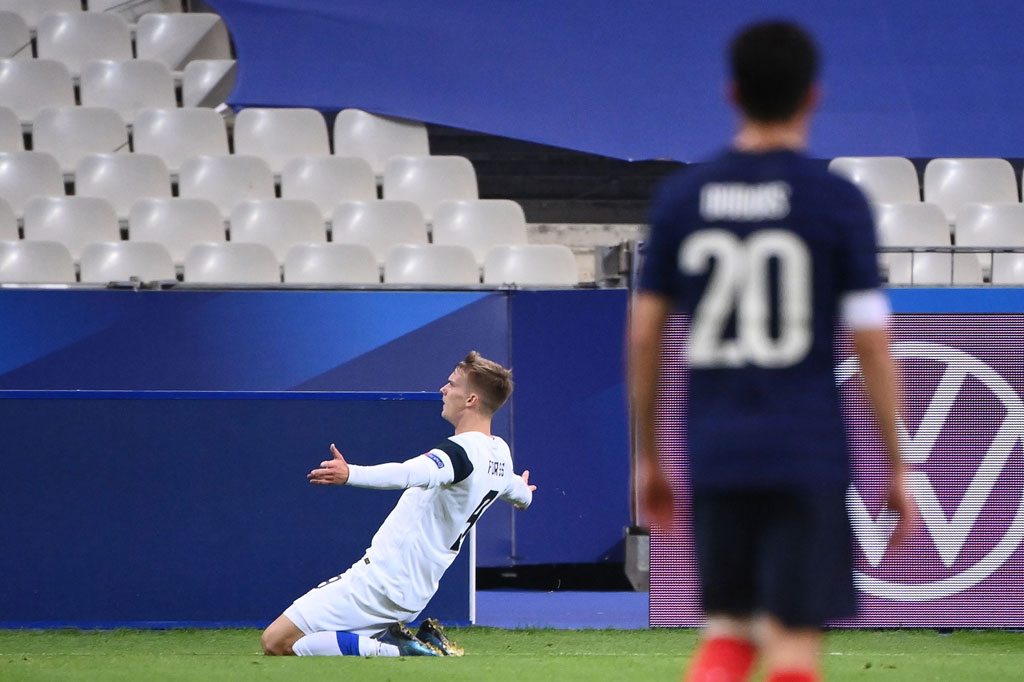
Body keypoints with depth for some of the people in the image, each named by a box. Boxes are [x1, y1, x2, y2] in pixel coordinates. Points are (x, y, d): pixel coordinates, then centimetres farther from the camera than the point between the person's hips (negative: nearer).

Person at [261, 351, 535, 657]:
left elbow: (412, 473, -42)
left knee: (276, 642, -11)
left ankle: (393, 650, -16)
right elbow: (520, 494, 35)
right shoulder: (500, 454, 9)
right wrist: (524, 494, 60)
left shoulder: (460, 452, -19)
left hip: (379, 583, -9)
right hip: (415, 593, 9)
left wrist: (350, 474, -57)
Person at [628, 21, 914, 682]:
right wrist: (897, 470, 1)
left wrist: (649, 455, 17)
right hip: (808, 455, -3)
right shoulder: (838, 202, -5)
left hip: (715, 454, 3)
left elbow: (644, 333, 7)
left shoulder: (680, 197, 5)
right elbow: (872, 343, -6)